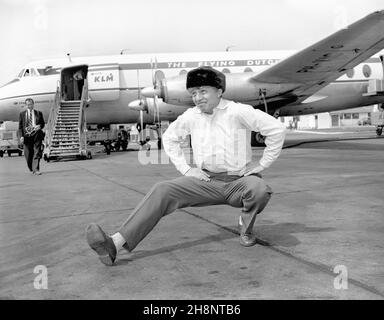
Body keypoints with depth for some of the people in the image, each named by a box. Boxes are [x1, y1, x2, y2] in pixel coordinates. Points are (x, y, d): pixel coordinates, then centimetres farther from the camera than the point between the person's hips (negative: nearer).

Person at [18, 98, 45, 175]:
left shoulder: (39, 113, 9)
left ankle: (36, 169, -9)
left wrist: (40, 126, -9)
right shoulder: (22, 114, 8)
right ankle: (31, 169, 25)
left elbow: (43, 123, 15)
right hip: (27, 135, 0)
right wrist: (21, 136, -6)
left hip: (37, 135, 0)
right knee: (28, 154, 6)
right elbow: (20, 126, 5)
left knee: (37, 153, -9)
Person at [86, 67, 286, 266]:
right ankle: (115, 244, -32)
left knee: (260, 190, -37)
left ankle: (246, 228, -1)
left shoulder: (238, 112, -11)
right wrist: (186, 169, 9)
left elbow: (277, 129, -10)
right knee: (162, 191, -18)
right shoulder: (191, 116, 3)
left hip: (238, 181, -3)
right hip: (206, 181, 3)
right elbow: (169, 138, 19)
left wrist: (263, 164, -8)